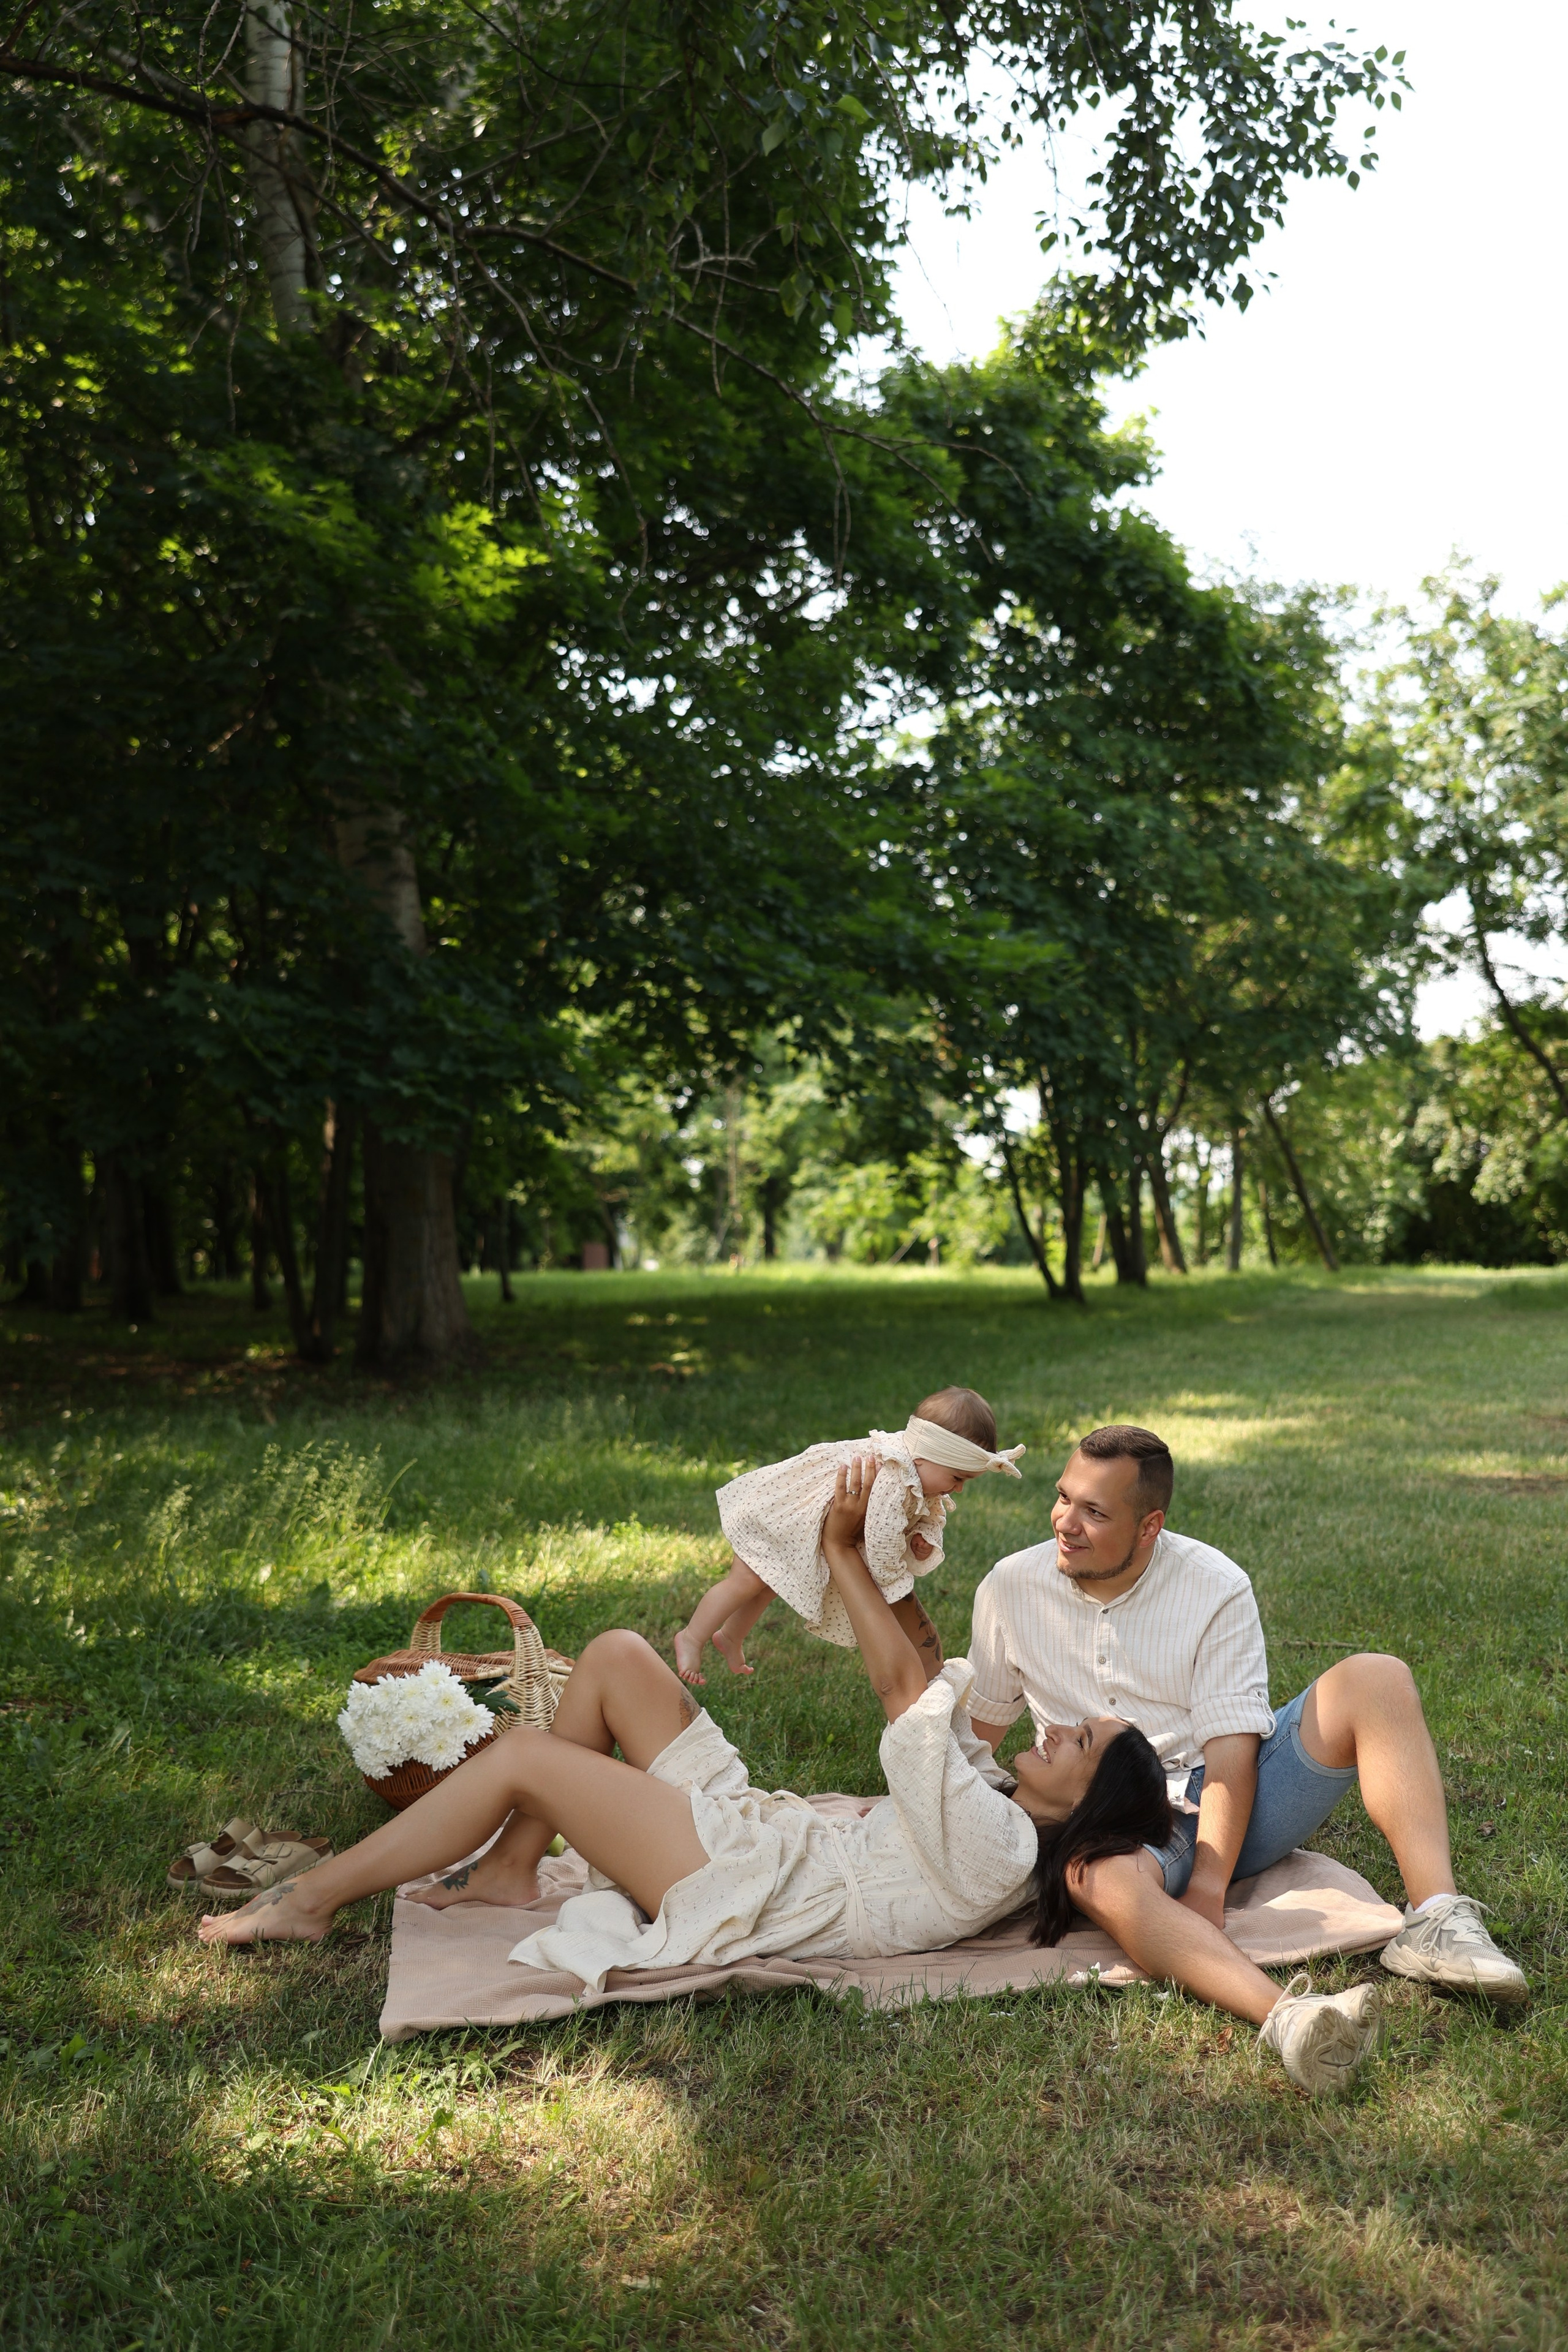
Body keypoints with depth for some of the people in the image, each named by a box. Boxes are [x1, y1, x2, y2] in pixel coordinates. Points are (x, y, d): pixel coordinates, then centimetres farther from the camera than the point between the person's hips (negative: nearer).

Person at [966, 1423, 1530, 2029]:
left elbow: (1231, 1750, -14)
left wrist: (1208, 1888, -24)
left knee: (1376, 1680, -18)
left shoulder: (1216, 1587, -8)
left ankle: (1434, 1921, -28)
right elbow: (978, 1721, 12)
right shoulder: (1011, 1588, -1)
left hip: (1228, 1798, 1)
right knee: (1101, 1880, -40)